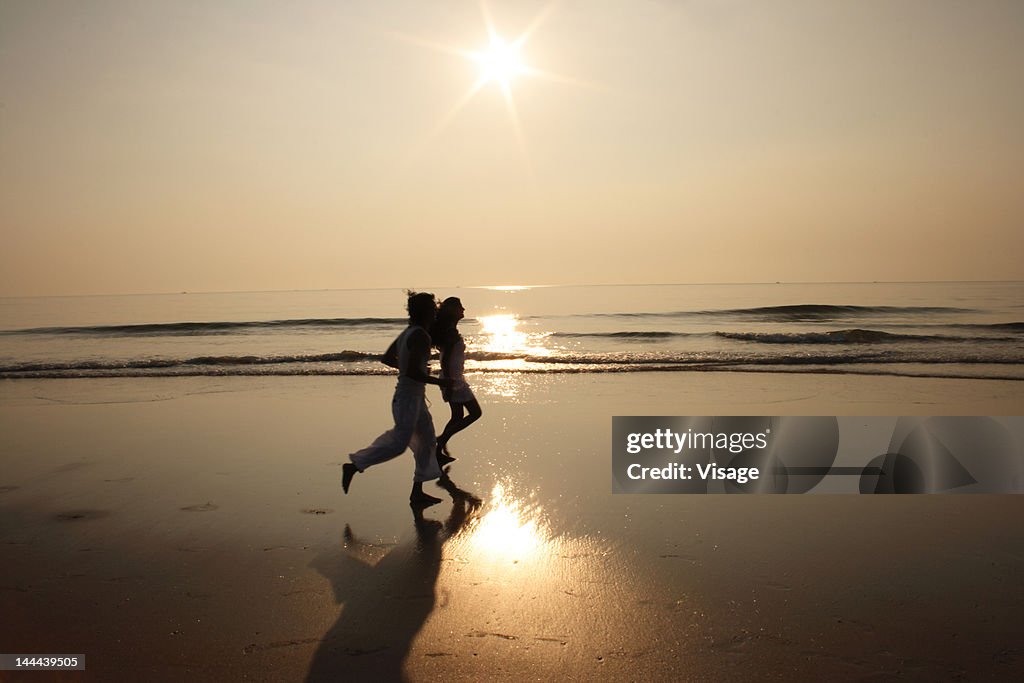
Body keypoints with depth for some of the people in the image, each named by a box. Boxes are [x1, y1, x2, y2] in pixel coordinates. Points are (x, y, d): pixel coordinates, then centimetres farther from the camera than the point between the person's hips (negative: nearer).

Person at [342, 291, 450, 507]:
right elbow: (413, 372, -28)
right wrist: (439, 382, -16)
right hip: (409, 398, -10)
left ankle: (417, 492, 20)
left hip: (415, 397, 10)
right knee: (398, 444, 0)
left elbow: (386, 358, 18)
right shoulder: (421, 336, -20)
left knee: (427, 440, 14)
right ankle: (353, 466, 10)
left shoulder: (407, 333, 8)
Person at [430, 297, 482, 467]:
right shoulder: (452, 333, -18)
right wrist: (449, 385, -23)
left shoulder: (449, 331, 12)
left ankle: (440, 452, 17)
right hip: (455, 381, -10)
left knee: (457, 417, 15)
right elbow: (445, 361, -23)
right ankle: (443, 439, -2)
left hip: (453, 379, 10)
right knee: (475, 413, -2)